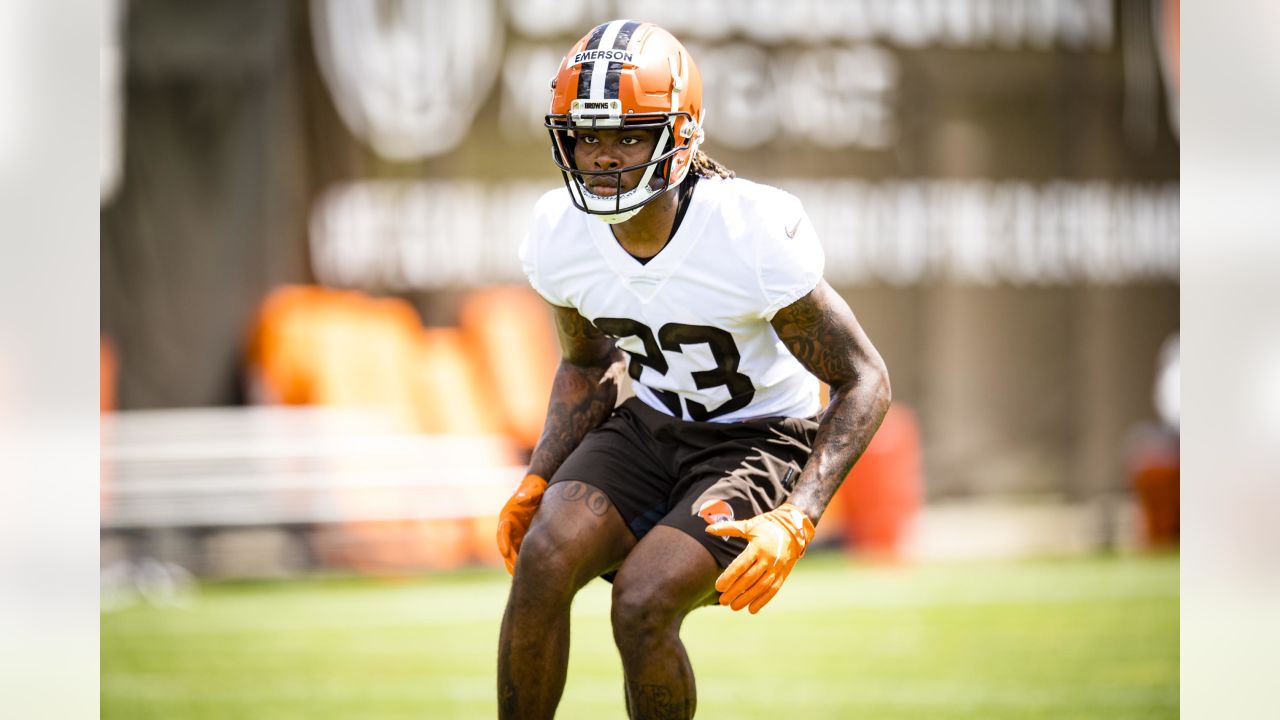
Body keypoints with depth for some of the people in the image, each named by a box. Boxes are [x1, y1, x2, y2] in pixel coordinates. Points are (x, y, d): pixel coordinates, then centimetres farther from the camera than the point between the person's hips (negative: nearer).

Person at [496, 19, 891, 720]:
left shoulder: (752, 236, -26)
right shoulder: (559, 234, -10)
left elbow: (865, 382, -18)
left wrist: (794, 522, -29)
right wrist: (536, 483, -3)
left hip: (762, 439, -5)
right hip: (650, 426, 5)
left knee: (642, 605, -26)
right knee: (542, 561, -23)